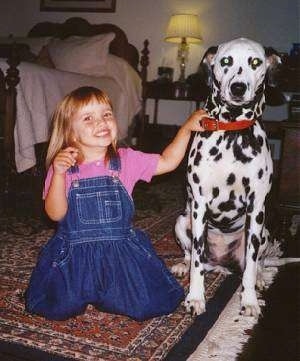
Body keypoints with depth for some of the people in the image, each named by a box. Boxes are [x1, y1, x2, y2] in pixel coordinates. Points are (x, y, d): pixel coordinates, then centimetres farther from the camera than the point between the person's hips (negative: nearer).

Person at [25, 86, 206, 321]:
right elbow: (56, 214, -12)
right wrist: (59, 174, -25)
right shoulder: (63, 165, -5)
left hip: (121, 249, 2)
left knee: (148, 305, -12)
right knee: (60, 308, -19)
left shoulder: (126, 160, 2)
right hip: (74, 253, -1)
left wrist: (186, 128, -4)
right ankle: (85, 291, 16)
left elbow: (167, 162, 5)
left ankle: (101, 293, 17)